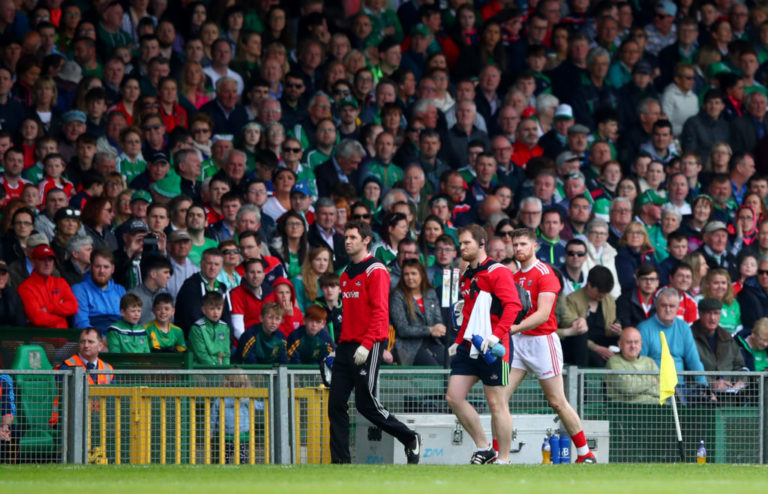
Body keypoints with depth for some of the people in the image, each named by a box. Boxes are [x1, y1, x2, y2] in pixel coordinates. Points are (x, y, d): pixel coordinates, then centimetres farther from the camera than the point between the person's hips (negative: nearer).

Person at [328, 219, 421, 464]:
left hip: (368, 347, -8)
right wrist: (340, 346, 16)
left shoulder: (375, 271, -8)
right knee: (336, 404, -1)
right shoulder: (346, 274, 17)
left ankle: (410, 439, 10)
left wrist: (366, 345, -22)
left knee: (366, 404, -7)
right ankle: (340, 460, 2)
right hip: (346, 345, 8)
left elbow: (380, 312, -15)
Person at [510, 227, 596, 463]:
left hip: (541, 340, -7)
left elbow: (543, 313, -21)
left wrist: (516, 327, -33)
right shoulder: (514, 276, 13)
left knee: (558, 402, -2)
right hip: (516, 341, 7)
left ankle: (585, 454, 8)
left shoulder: (544, 274, -10)